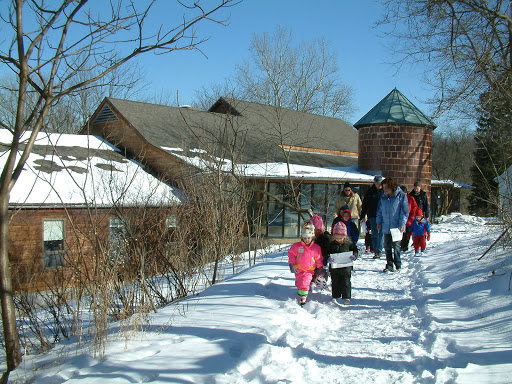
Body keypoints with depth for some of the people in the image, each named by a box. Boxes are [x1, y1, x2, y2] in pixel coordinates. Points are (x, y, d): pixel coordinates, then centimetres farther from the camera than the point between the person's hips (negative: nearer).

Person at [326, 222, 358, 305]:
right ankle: (336, 297, 25)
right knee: (335, 283, 12)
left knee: (346, 283, 2)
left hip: (346, 267, -1)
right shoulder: (331, 243, -3)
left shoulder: (349, 243, -4)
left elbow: (355, 250, 5)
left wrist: (354, 256, -15)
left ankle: (346, 298, 10)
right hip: (334, 267, 1)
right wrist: (328, 258, -21)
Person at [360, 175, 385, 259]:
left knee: (381, 233, -11)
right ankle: (376, 252, 11)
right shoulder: (370, 192, 5)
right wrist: (363, 216, 5)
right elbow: (365, 205, 8)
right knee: (374, 235, 5)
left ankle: (379, 250, -12)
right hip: (373, 216, 2)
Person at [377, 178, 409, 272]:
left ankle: (398, 265, 11)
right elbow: (379, 210, 18)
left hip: (397, 227, -5)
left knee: (396, 246, -2)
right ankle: (389, 266, 16)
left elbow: (405, 211, -7)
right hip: (386, 227, 5)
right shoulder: (383, 197, 9)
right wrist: (379, 222, 10)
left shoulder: (401, 196, -6)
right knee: (387, 247, 7)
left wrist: (402, 224, -13)